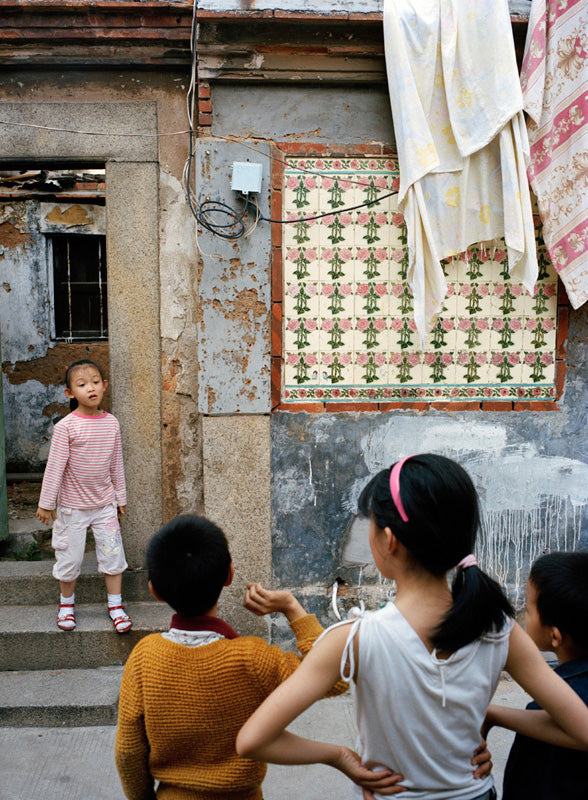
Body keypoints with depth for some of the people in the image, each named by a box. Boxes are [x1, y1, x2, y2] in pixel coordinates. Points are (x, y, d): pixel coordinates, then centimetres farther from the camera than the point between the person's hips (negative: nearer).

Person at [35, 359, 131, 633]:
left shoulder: (111, 423, -1)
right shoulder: (66, 426, -15)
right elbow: (54, 466, -10)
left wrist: (120, 497, 14)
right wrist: (46, 503, -7)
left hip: (104, 504, 3)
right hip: (72, 505, -3)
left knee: (113, 554, 6)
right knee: (69, 557, 9)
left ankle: (115, 605, 21)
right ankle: (67, 603, 32)